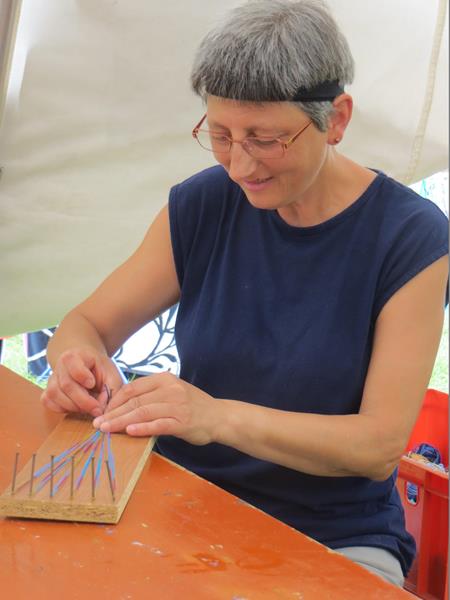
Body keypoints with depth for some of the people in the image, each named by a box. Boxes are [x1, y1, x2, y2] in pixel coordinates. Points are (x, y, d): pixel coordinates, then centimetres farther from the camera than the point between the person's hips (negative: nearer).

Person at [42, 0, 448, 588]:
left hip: (336, 538, -3)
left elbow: (381, 445, -16)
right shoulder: (202, 204, -1)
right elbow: (86, 324, 6)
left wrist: (221, 417, -31)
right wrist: (77, 363, -19)